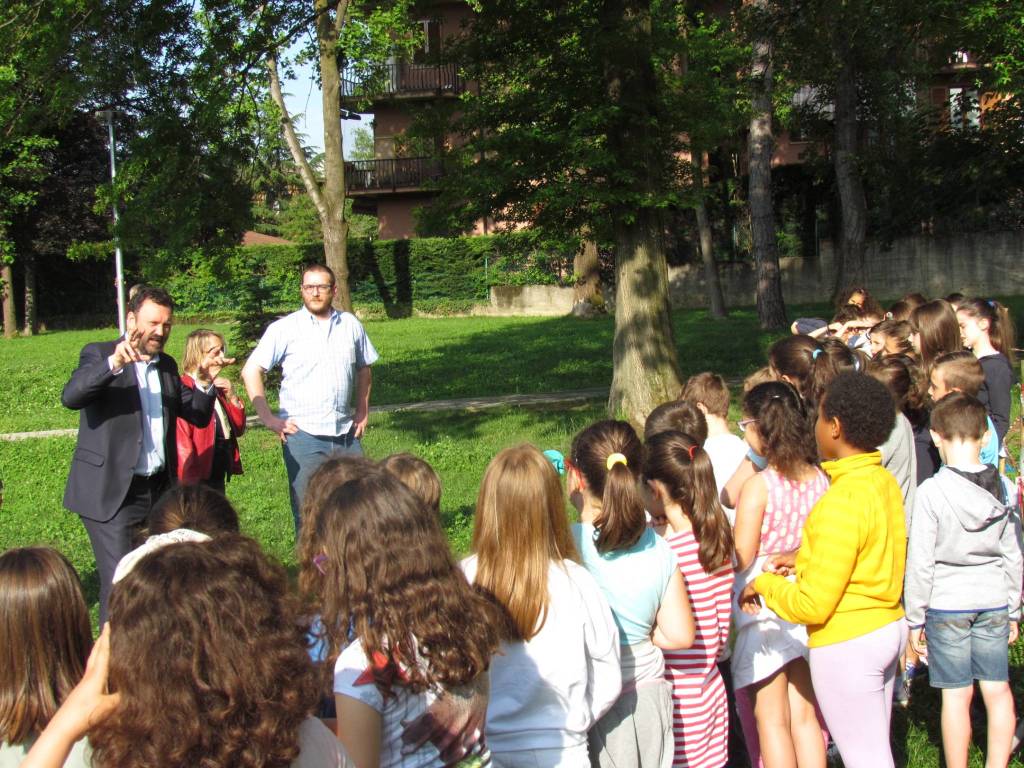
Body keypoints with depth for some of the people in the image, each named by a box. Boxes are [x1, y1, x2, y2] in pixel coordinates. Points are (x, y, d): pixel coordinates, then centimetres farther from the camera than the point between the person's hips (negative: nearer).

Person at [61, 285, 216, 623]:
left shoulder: (167, 365, 14)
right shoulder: (99, 354, -3)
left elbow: (198, 417, 13)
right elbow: (70, 397, -22)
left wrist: (203, 382, -6)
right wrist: (114, 363, -35)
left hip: (159, 489, 6)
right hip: (111, 492, -6)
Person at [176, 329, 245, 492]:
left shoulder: (218, 388, 13)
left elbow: (238, 429, 15)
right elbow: (181, 441, -17)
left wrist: (232, 397, 0)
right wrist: (190, 482, -19)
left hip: (219, 477, 8)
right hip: (196, 479, -8)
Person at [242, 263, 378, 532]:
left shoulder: (351, 325, 8)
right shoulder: (284, 329, -3)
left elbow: (364, 369, 22)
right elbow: (251, 371, -4)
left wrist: (363, 411, 13)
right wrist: (268, 418, -9)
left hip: (346, 435, 3)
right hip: (303, 434, -3)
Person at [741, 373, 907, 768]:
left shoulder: (841, 501, -25)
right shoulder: (885, 481, 1)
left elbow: (814, 604, -22)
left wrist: (763, 584, -7)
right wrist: (806, 558, 9)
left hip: (846, 644, -9)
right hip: (888, 629, 9)